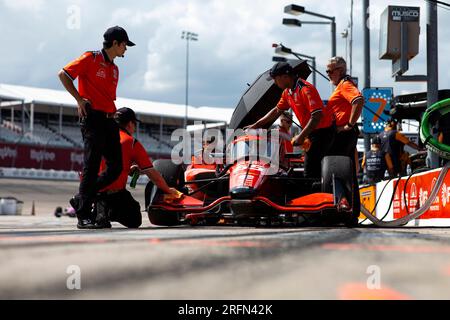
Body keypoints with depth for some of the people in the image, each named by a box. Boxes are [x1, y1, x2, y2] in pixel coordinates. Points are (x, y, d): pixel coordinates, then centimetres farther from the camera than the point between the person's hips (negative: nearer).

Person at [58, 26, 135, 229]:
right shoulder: (91, 59, -2)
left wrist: (112, 113, 14)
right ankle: (83, 216, -5)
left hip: (109, 120, 8)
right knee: (91, 166, -9)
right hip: (92, 117, -8)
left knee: (115, 167, 2)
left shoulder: (114, 69, 21)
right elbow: (63, 74, -5)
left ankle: (81, 200, 14)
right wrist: (79, 99, -10)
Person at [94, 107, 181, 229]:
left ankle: (100, 210, 3)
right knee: (135, 221, 14)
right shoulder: (132, 143, 2)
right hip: (115, 192, -4)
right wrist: (168, 190, 19)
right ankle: (111, 213, -14)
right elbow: (152, 174, 4)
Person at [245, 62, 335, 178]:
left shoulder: (306, 89, -21)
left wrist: (301, 137, -28)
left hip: (322, 131, -10)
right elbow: (277, 111, 24)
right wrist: (255, 125, 24)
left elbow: (317, 115, -28)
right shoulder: (287, 92, 10)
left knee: (311, 172, -13)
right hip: (310, 132, 10)